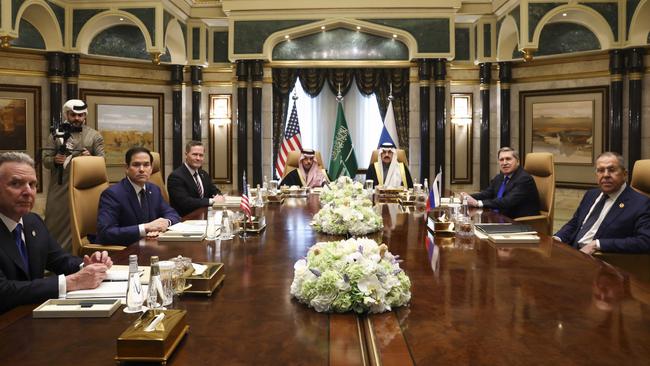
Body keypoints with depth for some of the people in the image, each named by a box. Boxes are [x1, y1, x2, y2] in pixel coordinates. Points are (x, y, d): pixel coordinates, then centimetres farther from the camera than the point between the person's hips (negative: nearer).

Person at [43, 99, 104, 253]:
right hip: (59, 188, 1)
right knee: (54, 223, 5)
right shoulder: (56, 134, 9)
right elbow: (45, 160, 6)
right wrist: (54, 160, -16)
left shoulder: (94, 136, 5)